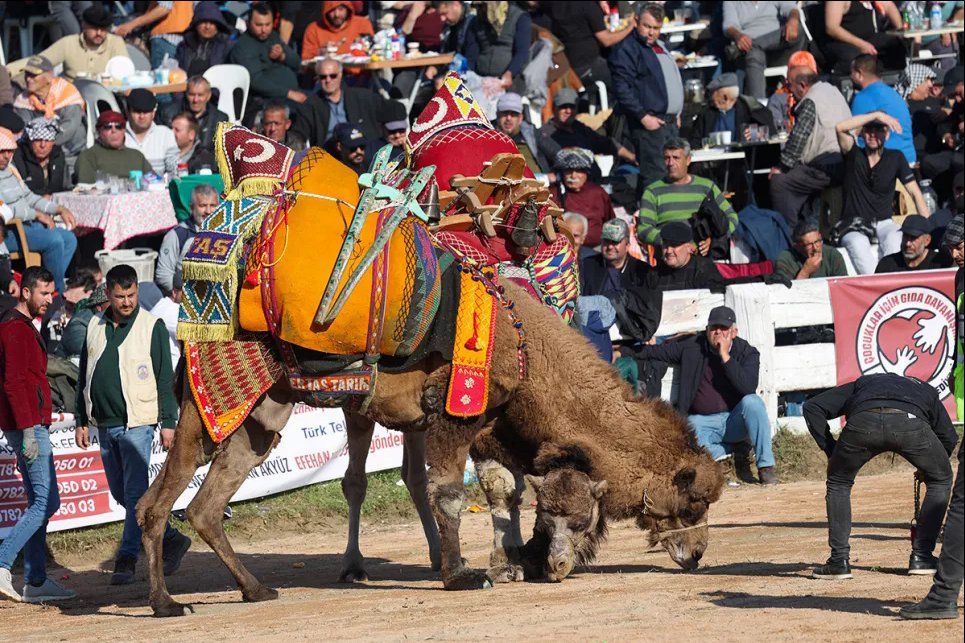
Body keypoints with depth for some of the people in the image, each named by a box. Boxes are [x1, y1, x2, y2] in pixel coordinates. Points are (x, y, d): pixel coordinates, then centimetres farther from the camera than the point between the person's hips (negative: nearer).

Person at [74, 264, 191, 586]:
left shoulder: (152, 326, -2)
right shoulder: (96, 326, 11)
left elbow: (165, 378, -3)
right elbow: (85, 376, 16)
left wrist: (168, 422, -7)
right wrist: (82, 421, 13)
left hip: (137, 423, -6)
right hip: (104, 424, 6)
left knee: (135, 493, -8)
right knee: (121, 493, 11)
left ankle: (126, 561, -5)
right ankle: (172, 540, 23)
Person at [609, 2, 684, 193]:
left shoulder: (660, 47, 19)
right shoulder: (627, 49, -10)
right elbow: (622, 88, -17)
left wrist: (676, 114, 22)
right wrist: (643, 117, -20)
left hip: (670, 120, 9)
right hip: (649, 123, -9)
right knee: (654, 177, -13)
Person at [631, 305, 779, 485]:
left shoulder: (747, 353, -5)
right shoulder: (692, 347, 2)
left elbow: (748, 387, -23)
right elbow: (654, 351, 14)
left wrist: (725, 356, -23)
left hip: (734, 420, 0)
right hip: (702, 422, 0)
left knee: (752, 402, -34)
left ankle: (766, 466, -23)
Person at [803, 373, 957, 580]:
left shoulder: (860, 384, 42)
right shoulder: (926, 391, 42)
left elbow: (812, 407, 30)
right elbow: (949, 437, 31)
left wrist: (830, 450, 29)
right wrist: (926, 469, 47)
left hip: (863, 422, 1)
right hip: (911, 423, -1)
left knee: (838, 483, 28)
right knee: (940, 480, 27)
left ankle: (839, 561, 20)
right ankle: (921, 557, 23)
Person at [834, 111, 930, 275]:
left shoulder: (895, 158, 8)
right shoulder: (854, 155, 4)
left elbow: (915, 193, 5)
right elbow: (840, 128, -15)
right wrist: (877, 114, -18)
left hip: (883, 223, 2)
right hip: (854, 225, -2)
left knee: (895, 241, -33)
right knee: (858, 245, -36)